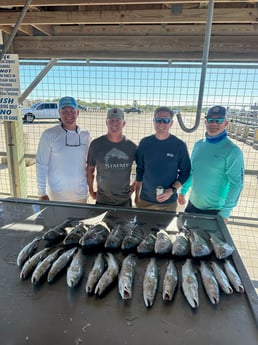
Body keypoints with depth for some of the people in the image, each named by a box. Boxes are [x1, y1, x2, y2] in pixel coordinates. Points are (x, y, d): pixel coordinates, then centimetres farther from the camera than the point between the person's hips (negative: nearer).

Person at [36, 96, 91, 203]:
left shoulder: (85, 135, 1)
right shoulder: (49, 134, -9)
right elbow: (41, 165, -7)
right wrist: (42, 193, -7)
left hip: (81, 193, 3)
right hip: (57, 194, -3)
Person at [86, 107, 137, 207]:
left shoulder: (131, 146, -3)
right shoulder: (96, 144, -6)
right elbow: (90, 169, 2)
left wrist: (135, 185, 5)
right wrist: (91, 190, 3)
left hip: (124, 200, 1)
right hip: (102, 200, -1)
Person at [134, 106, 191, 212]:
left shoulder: (179, 145, -6)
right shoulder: (145, 143, -1)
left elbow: (185, 172, -2)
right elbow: (139, 170, 6)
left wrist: (172, 190, -16)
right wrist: (137, 195, 8)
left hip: (168, 203, -1)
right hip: (145, 200, 2)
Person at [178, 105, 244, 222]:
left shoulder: (232, 151, -16)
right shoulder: (198, 145, 2)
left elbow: (236, 184, -16)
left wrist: (226, 212, -17)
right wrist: (183, 191, 12)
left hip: (214, 210, -5)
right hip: (192, 204, 6)